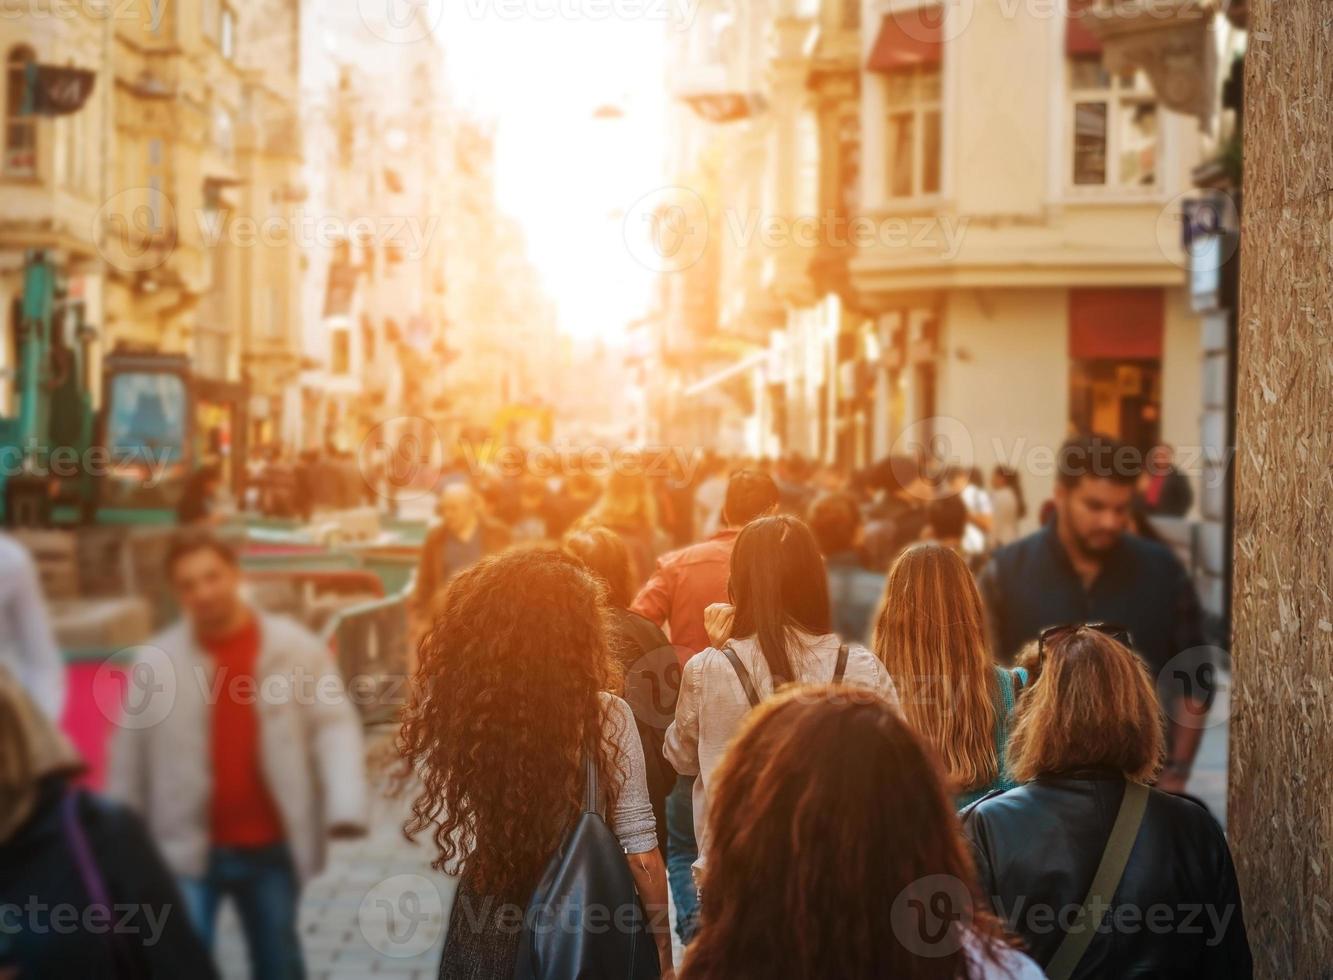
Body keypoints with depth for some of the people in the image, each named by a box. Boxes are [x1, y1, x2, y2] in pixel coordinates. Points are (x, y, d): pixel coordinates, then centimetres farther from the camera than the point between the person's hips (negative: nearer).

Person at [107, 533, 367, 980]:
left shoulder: (296, 648, -4)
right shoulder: (154, 662, -4)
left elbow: (333, 726, -7)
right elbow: (128, 763, 2)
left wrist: (345, 805, -24)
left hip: (272, 848, 1)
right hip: (184, 849, -1)